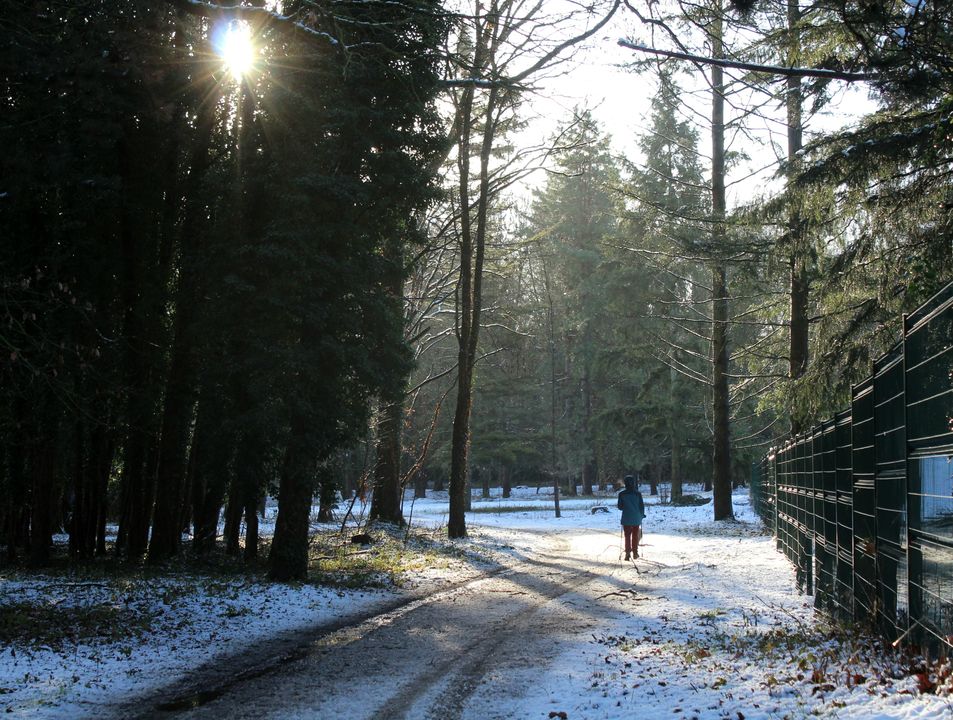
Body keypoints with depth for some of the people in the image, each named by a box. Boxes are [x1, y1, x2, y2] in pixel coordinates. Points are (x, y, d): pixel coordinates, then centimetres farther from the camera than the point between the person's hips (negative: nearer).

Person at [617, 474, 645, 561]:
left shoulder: (622, 494, -8)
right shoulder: (638, 494, -8)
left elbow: (620, 507, -2)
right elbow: (642, 506, -3)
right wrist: (642, 514, 15)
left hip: (626, 519, -1)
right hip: (637, 519, 1)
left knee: (628, 536, 6)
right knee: (636, 536, 16)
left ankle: (628, 553, -6)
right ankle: (635, 552, 24)